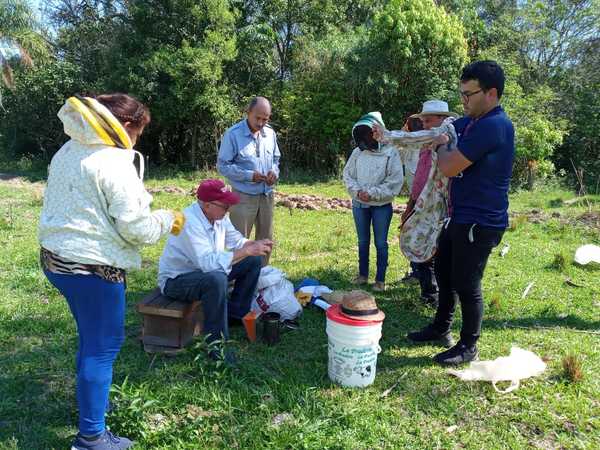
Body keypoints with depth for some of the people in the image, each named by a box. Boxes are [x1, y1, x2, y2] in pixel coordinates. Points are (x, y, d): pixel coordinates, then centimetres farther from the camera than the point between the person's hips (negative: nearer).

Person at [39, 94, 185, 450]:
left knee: (91, 337, 25)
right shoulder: (114, 162, -18)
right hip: (93, 267, -9)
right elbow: (135, 226, -20)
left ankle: (92, 400, 44)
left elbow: (72, 208, 16)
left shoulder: (67, 152, 11)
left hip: (57, 258, 10)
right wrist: (168, 221, -3)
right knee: (103, 346, 3)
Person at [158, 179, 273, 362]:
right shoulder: (190, 222, -32)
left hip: (206, 269, 9)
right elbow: (209, 262, -41)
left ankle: (236, 314, 16)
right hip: (176, 279, -9)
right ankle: (216, 344, -24)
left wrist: (256, 244, -17)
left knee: (254, 261, 4)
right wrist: (247, 251, -38)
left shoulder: (219, 215, -7)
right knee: (216, 279, -40)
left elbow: (236, 241, 3)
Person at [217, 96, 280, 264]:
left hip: (267, 195, 6)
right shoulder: (233, 134, -13)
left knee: (265, 239, 16)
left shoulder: (270, 133, 4)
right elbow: (222, 166, -12)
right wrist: (249, 175, -21)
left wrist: (274, 171, -6)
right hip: (244, 197, -6)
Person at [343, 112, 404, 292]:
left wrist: (372, 193, -17)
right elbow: (348, 174, 5)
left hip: (381, 206, -4)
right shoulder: (358, 152, 0)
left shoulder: (391, 152, -10)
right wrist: (357, 190, -12)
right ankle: (363, 275, 31)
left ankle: (380, 279, 18)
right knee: (363, 241, 16)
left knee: (380, 243, 6)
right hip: (359, 204, 4)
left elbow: (395, 181, -13)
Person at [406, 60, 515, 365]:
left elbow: (448, 167, -24)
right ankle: (440, 329, 39)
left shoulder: (493, 126, -22)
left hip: (480, 223, -10)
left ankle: (468, 347, 21)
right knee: (444, 272, 21)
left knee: (466, 285, 2)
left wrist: (442, 146, -2)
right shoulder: (471, 122, 9)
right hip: (461, 217, 10)